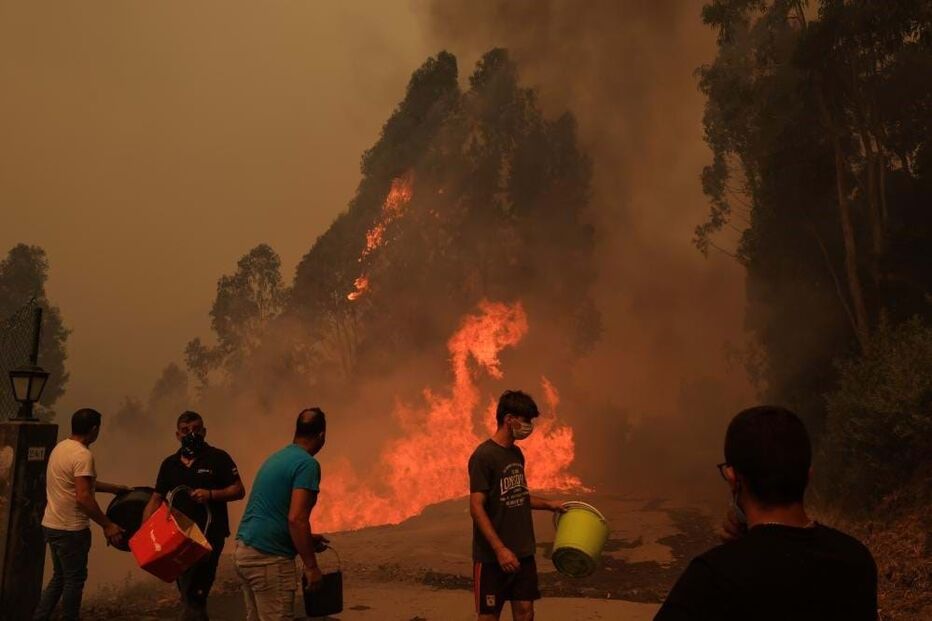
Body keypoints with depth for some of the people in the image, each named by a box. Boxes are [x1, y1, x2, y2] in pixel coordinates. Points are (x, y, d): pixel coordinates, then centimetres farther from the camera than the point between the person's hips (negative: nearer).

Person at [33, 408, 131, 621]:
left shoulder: (61, 447, 8)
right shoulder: (83, 455, -21)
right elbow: (83, 498, -26)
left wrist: (114, 488, 24)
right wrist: (107, 525, -20)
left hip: (51, 524, 9)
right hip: (71, 529, -9)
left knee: (59, 577, 20)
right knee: (74, 580, 5)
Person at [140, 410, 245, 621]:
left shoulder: (218, 458, -4)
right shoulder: (169, 464, 10)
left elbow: (238, 491, -6)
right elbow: (156, 499, 11)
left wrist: (211, 494, -22)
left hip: (209, 535, -5)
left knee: (194, 594, -10)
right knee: (188, 594, 16)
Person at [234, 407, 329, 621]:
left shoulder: (276, 457, 15)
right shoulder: (307, 464, -12)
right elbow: (296, 519, -20)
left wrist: (306, 540, 29)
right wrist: (311, 566, -14)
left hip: (243, 550, 9)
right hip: (268, 558, -9)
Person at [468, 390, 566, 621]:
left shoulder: (517, 454, 8)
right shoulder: (484, 456, -17)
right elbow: (476, 508, -20)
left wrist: (547, 504, 10)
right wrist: (500, 549, -24)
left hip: (523, 552, 7)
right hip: (493, 555, -7)